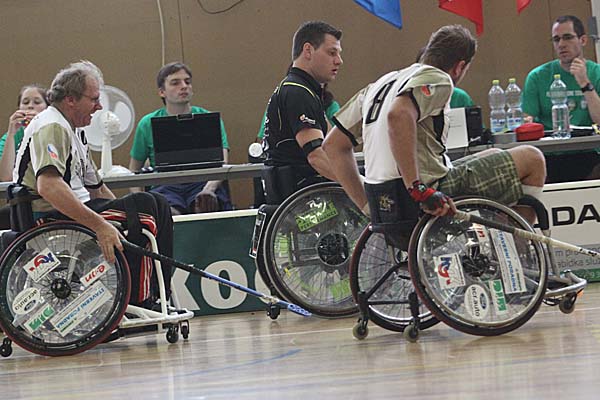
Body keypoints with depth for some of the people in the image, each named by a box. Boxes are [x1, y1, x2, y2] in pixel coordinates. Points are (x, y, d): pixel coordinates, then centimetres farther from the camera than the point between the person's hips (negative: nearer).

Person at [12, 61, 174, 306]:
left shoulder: (73, 131, 21)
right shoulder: (52, 127, -14)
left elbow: (95, 187, 27)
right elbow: (48, 186, -31)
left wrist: (126, 212, 14)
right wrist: (99, 225, -35)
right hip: (51, 217, -11)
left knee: (157, 205, 8)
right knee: (145, 205, -21)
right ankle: (136, 303, -21)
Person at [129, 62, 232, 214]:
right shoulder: (148, 124, 17)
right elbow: (134, 170, 24)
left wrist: (209, 189, -23)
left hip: (202, 183, -1)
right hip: (166, 187, 1)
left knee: (205, 204, -39)